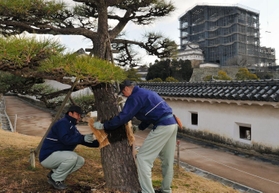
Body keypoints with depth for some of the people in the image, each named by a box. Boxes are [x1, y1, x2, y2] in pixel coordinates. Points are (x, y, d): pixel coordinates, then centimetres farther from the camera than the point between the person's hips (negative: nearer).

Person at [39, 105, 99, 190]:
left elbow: (80, 140, 11)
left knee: (81, 161, 1)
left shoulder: (72, 127, 12)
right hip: (48, 156, -9)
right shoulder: (63, 123, -16)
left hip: (58, 156, 9)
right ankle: (55, 179, -8)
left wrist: (98, 143, -1)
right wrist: (83, 138, -39)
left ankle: (55, 173, 7)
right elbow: (65, 139, -33)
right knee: (72, 157, -30)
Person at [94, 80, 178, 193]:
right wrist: (140, 127, 29)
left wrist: (103, 126, -2)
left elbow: (123, 117, -10)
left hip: (162, 126, -10)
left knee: (142, 158, -2)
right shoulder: (145, 93, 22)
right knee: (167, 160, 18)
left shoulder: (135, 97, -7)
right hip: (172, 123, 10)